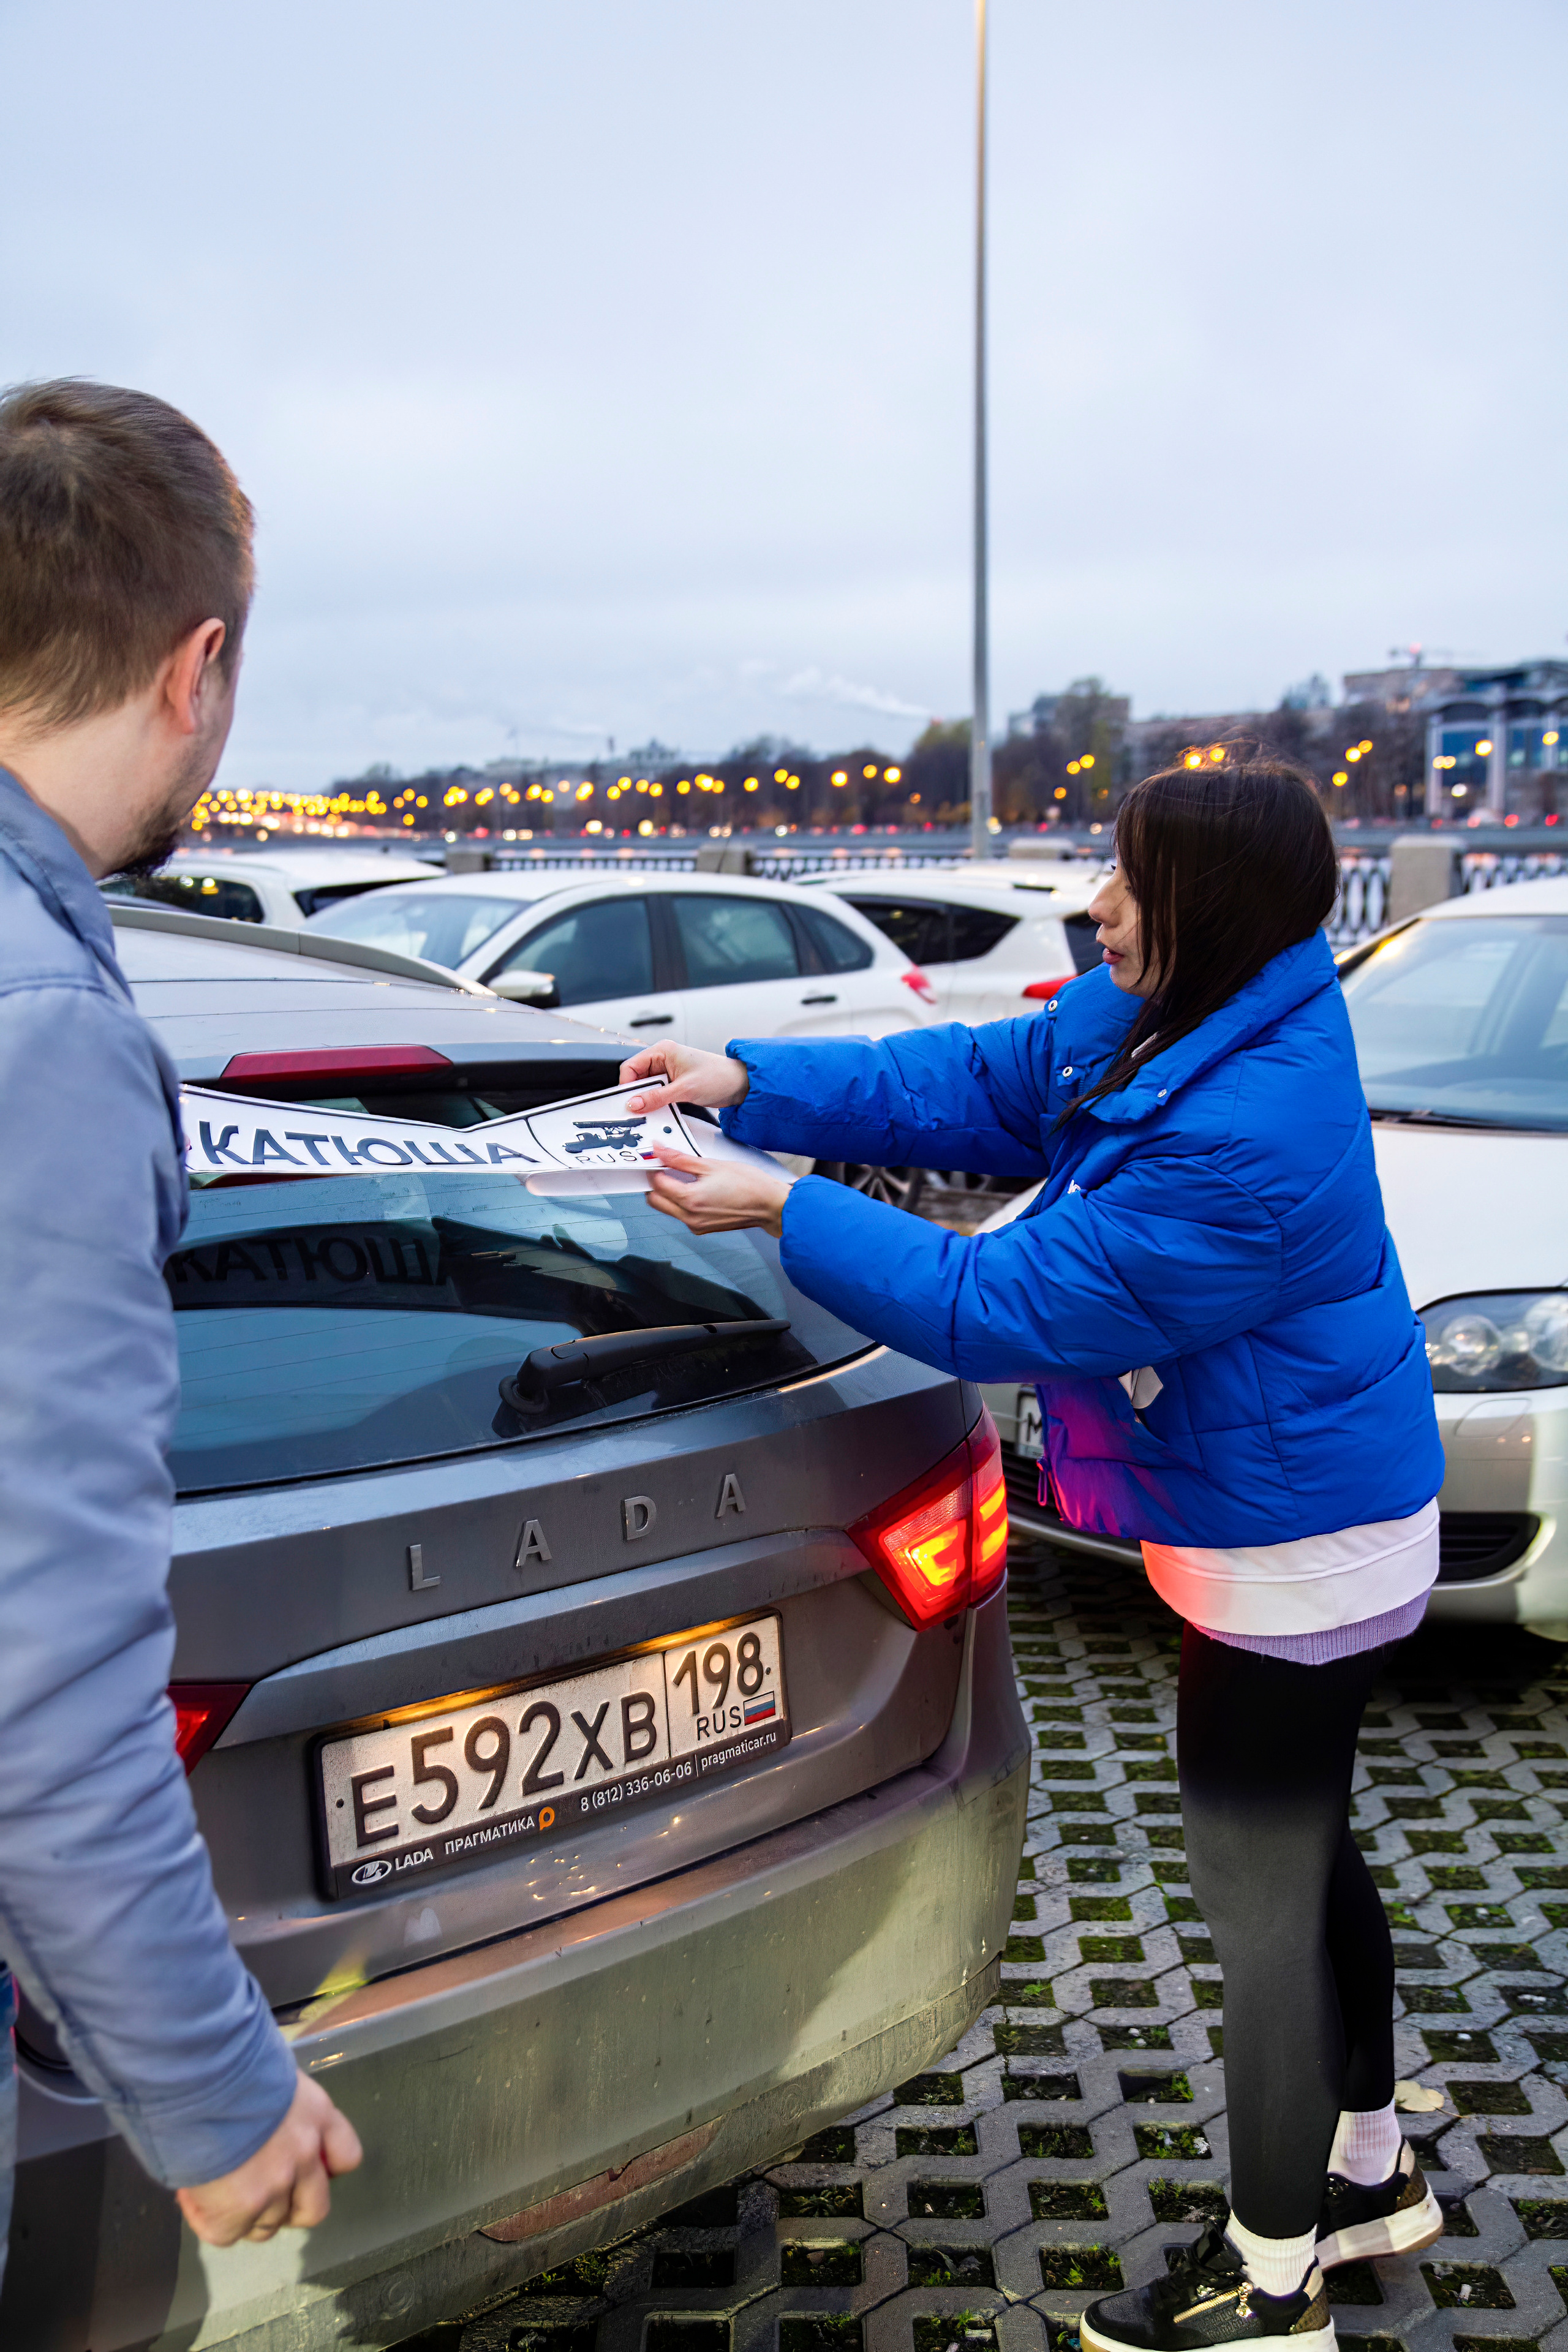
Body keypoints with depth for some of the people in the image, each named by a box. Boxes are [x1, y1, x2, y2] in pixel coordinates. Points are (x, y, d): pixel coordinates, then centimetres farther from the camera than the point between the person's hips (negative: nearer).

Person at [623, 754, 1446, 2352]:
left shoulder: (1247, 1139, -33)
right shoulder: (1149, 1019, -3)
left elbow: (1010, 1304, -28)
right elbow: (971, 1082, 4)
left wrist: (782, 1212, -23)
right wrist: (753, 1083, -4)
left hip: (1293, 1551, -10)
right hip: (1273, 1516, 10)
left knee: (1260, 1897, 6)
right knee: (1301, 1859, 25)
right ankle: (1369, 2177, 46)